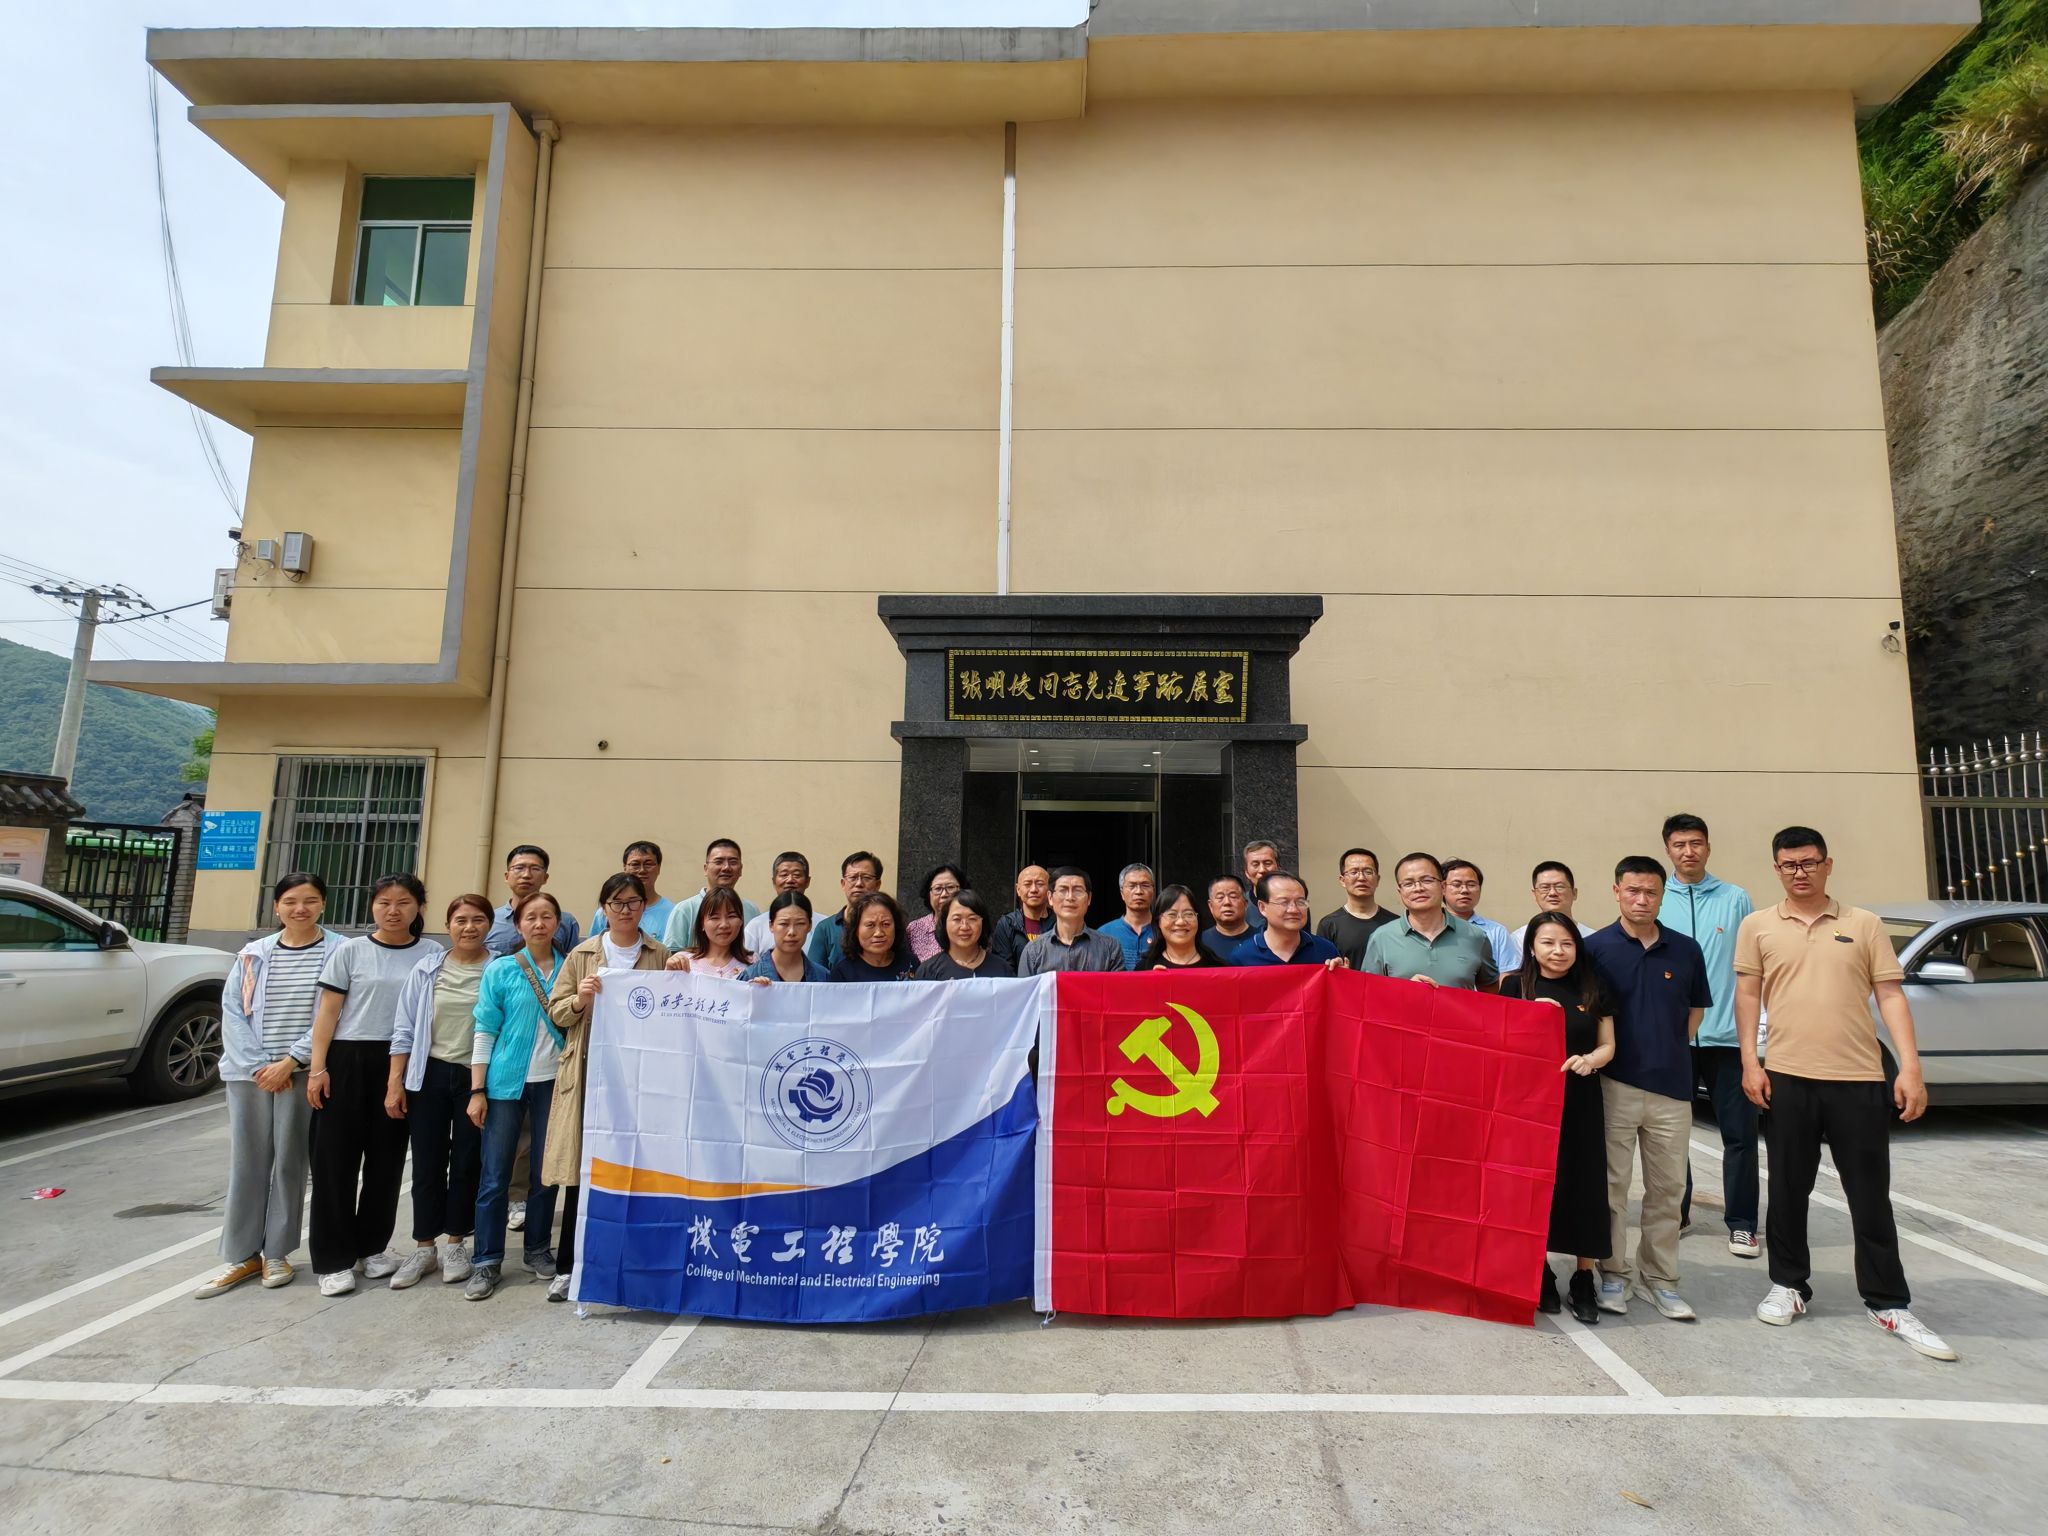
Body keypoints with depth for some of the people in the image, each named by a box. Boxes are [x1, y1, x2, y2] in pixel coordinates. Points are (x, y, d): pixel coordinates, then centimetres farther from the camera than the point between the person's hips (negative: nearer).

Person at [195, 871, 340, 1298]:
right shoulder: (254, 953, 7)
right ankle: (243, 1255, 18)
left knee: (289, 1162, 4)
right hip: (249, 1071, 3)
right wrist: (258, 1064, -7)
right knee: (246, 1162, 7)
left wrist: (290, 1062, -12)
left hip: (302, 1073, -2)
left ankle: (276, 1254, 17)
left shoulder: (338, 952, -2)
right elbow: (232, 1011, 3)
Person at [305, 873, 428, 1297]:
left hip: (400, 1065, 1)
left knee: (387, 1157, 9)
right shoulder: (350, 950, 2)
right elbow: (328, 1011, 0)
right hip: (347, 1060, -1)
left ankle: (372, 1246, 25)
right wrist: (317, 1066, -7)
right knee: (337, 1156, 2)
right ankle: (334, 1259, 13)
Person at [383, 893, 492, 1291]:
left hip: (477, 1078, -2)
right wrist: (395, 1082, 0)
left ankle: (455, 1243, 25)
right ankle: (424, 1247, 23)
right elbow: (405, 1029, 5)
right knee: (427, 1164, 8)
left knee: (466, 1163, 8)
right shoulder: (427, 968, 3)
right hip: (429, 1075, 2)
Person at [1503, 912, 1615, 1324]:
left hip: (1581, 1102, 1)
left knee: (1584, 1187, 2)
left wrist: (1590, 1060, -13)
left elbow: (1608, 1045, 6)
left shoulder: (1592, 989, 5)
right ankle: (1539, 1271, 19)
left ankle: (1584, 1279, 16)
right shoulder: (1515, 986, 0)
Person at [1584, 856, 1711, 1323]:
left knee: (1667, 1188, 11)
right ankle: (1614, 1271, 20)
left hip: (1672, 1088, 3)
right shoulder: (1596, 947, -5)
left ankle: (1658, 1276, 25)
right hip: (1615, 1085, -3)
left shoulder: (1686, 950, 3)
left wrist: (1669, 1050, 7)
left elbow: (1696, 1009, 15)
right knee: (1612, 1184, 6)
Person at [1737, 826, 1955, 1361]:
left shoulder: (1864, 924, 6)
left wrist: (1910, 1068, -6)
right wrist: (1750, 1063, -3)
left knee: (1871, 1196, 8)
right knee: (1788, 1190, 10)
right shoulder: (1758, 926, 4)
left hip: (1860, 1078, 0)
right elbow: (1748, 995, 4)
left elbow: (1890, 996, 2)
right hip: (1787, 1077, 0)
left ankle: (1889, 1303, 21)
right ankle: (1788, 1284, 23)